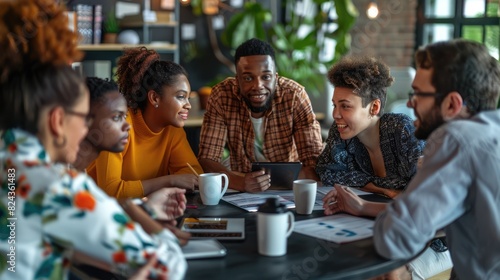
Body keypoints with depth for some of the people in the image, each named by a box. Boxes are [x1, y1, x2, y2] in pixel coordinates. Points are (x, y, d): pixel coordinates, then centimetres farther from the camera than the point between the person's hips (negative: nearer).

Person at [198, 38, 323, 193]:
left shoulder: (295, 95, -17)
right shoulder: (221, 96, -15)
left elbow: (314, 160, -18)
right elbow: (207, 159, -18)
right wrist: (241, 182, -38)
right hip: (242, 191, 0)